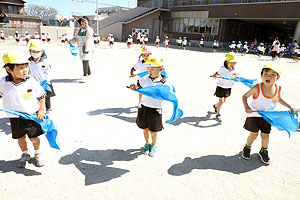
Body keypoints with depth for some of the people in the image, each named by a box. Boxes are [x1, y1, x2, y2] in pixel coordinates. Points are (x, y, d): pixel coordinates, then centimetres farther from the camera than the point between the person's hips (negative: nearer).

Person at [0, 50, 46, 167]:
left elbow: (42, 96, -6)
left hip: (32, 115, -2)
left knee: (33, 137, 7)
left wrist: (41, 110, -7)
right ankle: (25, 155, 40)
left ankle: (37, 155, 32)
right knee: (20, 138, 17)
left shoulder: (31, 82, -16)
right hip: (15, 117, 2)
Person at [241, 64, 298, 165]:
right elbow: (244, 96, -12)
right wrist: (246, 107, -28)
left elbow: (279, 99, 11)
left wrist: (291, 108, 7)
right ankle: (247, 149, 27)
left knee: (265, 135, 10)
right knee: (254, 134, 0)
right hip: (254, 114, -4)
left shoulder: (278, 88, -10)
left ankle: (263, 151, 36)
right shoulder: (257, 88, -24)